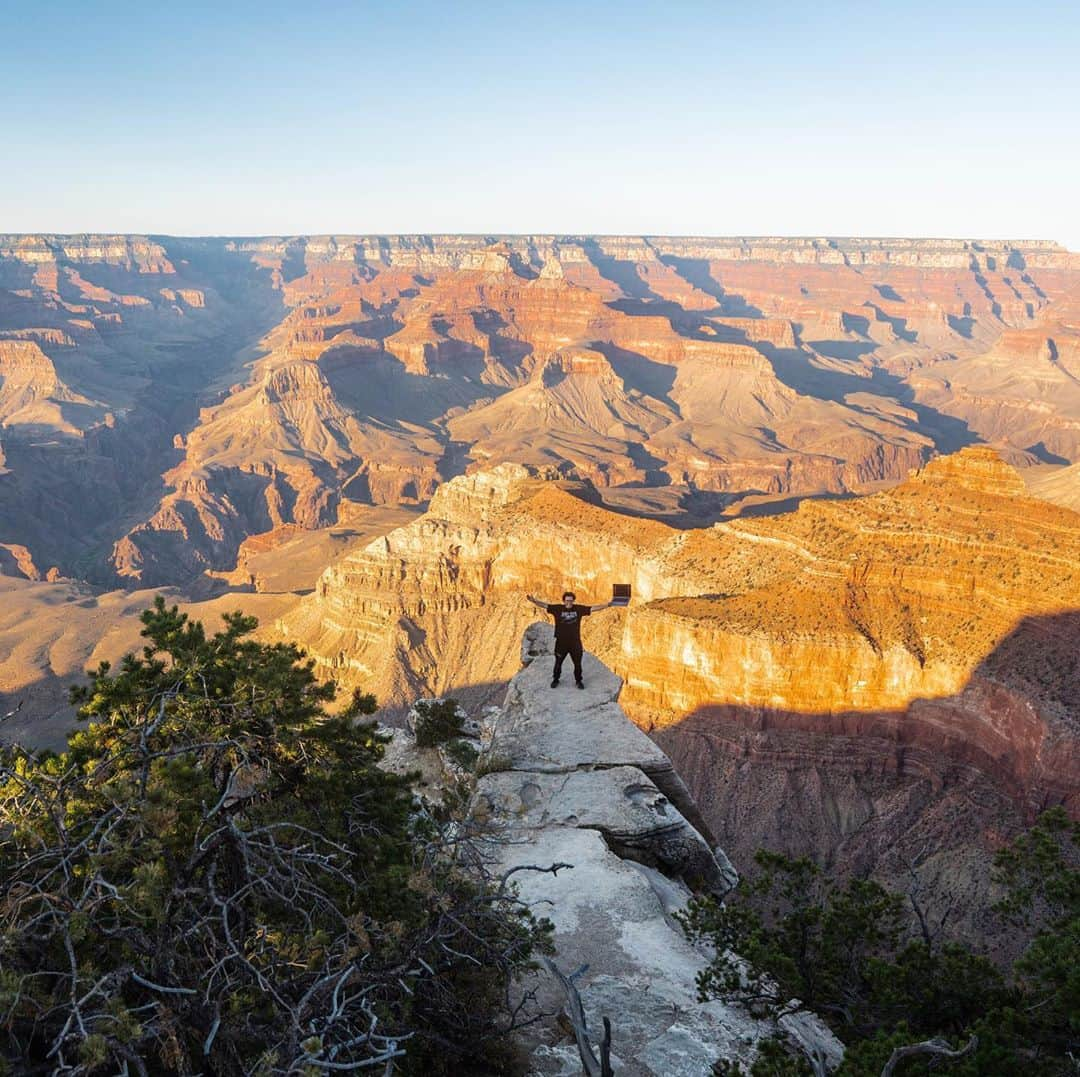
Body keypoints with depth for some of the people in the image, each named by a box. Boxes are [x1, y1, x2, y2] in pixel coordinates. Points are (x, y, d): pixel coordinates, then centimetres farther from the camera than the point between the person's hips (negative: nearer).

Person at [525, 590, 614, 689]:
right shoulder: (557, 608, -9)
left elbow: (593, 608, -2)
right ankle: (555, 680, 35)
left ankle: (578, 680, 32)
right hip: (561, 642, -1)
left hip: (575, 642, 1)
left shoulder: (579, 609, -5)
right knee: (558, 663, 14)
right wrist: (534, 601, -28)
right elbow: (545, 605, -13)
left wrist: (608, 605, -6)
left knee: (578, 663, 12)